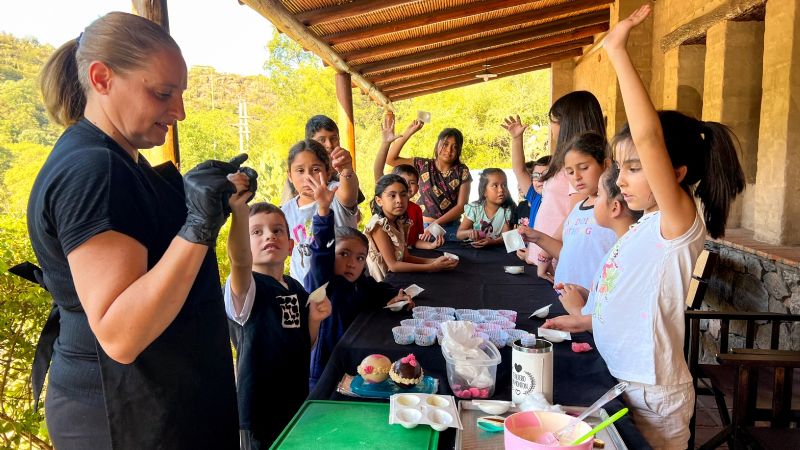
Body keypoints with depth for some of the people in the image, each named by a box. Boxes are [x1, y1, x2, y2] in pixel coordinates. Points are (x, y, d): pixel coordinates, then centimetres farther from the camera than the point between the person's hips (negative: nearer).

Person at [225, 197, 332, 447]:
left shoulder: (296, 289, 4)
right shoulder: (244, 288, -17)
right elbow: (240, 261, -41)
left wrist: (314, 320, -8)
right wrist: (239, 210, -58)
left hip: (298, 403, 7)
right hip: (261, 411, -6)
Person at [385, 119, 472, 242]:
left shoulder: (462, 171, -2)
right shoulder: (423, 165, 1)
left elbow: (461, 206, -7)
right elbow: (390, 159, -6)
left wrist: (435, 224, -17)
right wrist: (408, 132, -10)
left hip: (451, 230, 0)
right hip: (424, 227, 0)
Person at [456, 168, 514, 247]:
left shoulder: (507, 211, -4)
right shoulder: (474, 208, -3)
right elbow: (459, 234, -2)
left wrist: (492, 241, -32)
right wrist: (469, 232, -24)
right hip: (472, 248, 1)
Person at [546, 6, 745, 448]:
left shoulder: (682, 224, -19)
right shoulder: (648, 227, 7)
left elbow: (649, 138, -34)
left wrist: (617, 52, -32)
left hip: (651, 396, -8)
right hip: (618, 381, 8)